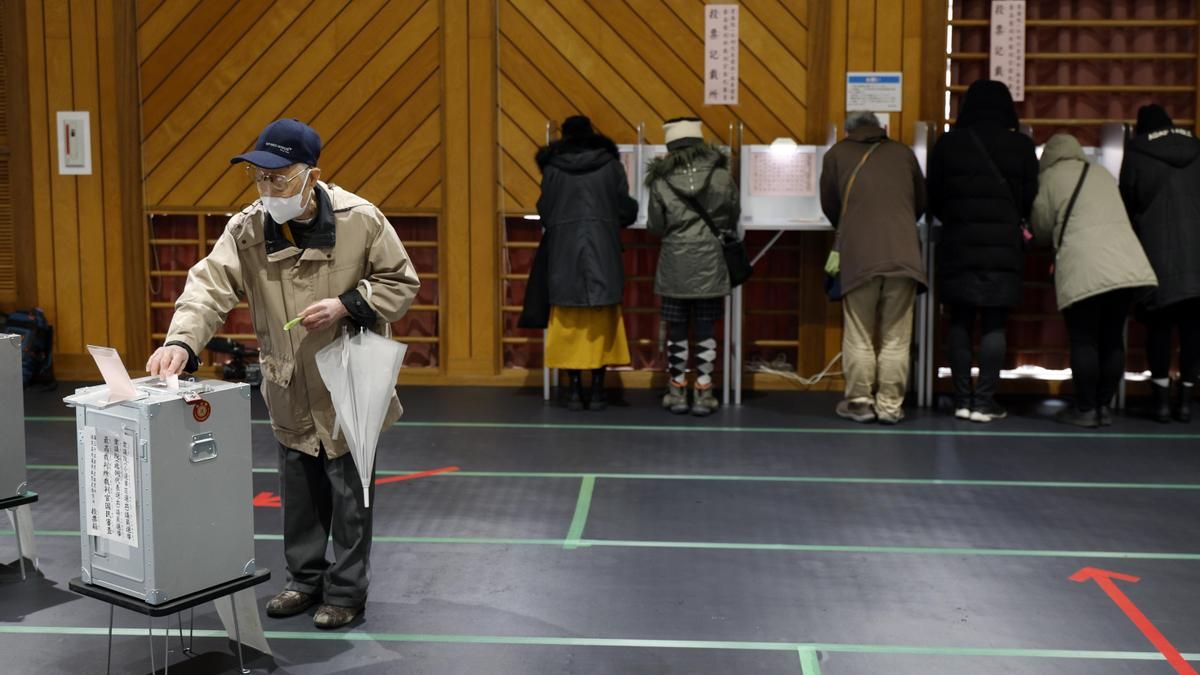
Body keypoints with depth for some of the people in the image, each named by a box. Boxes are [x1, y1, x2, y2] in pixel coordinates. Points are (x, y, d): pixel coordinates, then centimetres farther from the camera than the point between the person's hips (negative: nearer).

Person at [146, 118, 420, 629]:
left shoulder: (360, 220, -15)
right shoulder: (246, 230, -9)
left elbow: (401, 283, -6)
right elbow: (210, 286, -21)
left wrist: (346, 306, -22)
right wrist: (181, 341, -39)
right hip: (289, 390, 4)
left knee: (349, 493, 6)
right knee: (298, 490, 17)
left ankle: (346, 591, 22)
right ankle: (305, 578, 36)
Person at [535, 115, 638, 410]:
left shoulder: (552, 167, 0)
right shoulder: (610, 164, 1)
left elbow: (544, 212, 4)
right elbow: (626, 210, 4)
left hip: (565, 253, 0)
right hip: (602, 251, 0)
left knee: (569, 322, 7)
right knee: (601, 322, 7)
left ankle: (575, 390, 6)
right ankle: (597, 391, 6)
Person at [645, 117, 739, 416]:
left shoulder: (661, 182, -7)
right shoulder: (722, 177, -4)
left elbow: (655, 227, -2)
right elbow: (733, 217, 8)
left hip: (675, 266, -1)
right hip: (711, 264, 1)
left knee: (676, 330, 9)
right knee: (705, 330, 7)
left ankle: (677, 391, 15)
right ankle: (703, 392, 9)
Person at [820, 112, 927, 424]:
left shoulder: (837, 154, 11)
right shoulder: (903, 153, 15)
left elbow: (829, 205, 18)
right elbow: (921, 201, 24)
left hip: (858, 256, -1)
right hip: (903, 255, 1)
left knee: (859, 337, 7)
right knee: (896, 338, 6)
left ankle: (860, 402, 11)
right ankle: (890, 405, 8)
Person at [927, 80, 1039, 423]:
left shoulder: (949, 143, 1)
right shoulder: (1021, 146, 0)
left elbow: (934, 197, 5)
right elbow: (1030, 200, 3)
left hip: (959, 243, 1)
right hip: (1004, 244, -1)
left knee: (960, 321, 8)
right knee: (994, 324, 3)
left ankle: (963, 399, 8)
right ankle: (985, 401, 2)